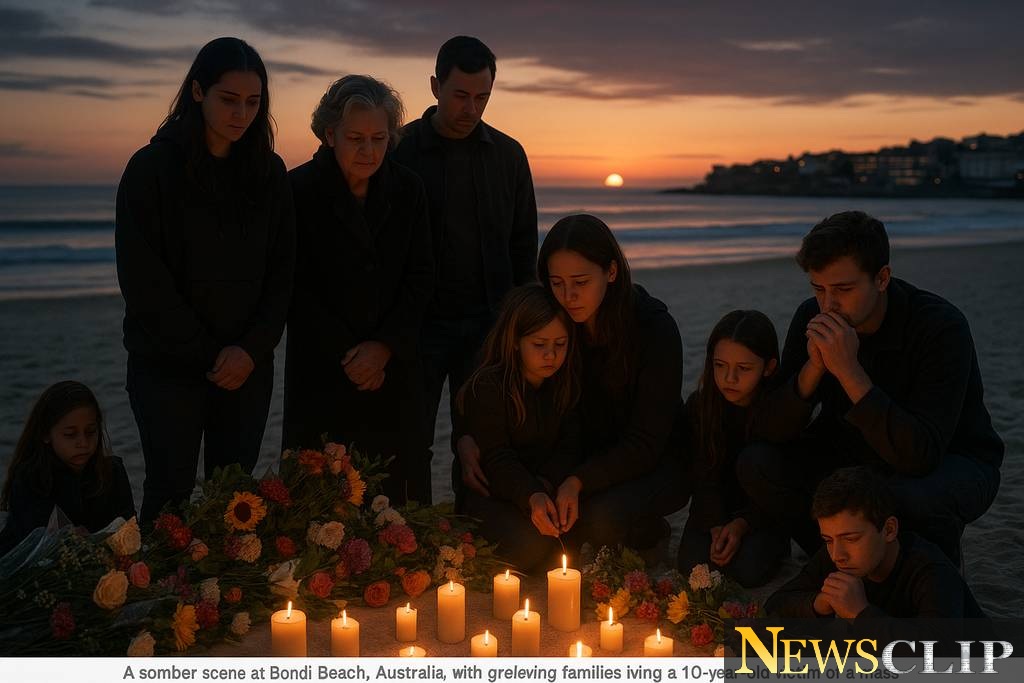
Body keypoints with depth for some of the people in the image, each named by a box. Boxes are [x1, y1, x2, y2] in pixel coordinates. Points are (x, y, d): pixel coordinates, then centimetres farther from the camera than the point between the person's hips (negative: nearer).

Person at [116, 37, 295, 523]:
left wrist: (253, 348, -8)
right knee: (171, 491, 0)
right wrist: (207, 354, -10)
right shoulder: (153, 168, -5)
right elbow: (141, 278, -8)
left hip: (247, 367, 3)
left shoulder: (269, 172, 6)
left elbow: (283, 271, 5)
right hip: (168, 366, -3)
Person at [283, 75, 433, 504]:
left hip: (394, 368, 3)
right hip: (322, 373, -2)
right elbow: (296, 288, -6)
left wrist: (384, 348, -6)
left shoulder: (407, 189, 4)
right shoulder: (300, 190, -5)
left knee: (398, 494, 3)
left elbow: (420, 279, 5)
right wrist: (345, 355, -8)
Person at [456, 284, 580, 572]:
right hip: (491, 493, -5)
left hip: (547, 488, 5)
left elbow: (569, 449, 0)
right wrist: (530, 496, -36)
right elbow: (495, 458, -18)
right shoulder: (486, 386, -14)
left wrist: (545, 486, -20)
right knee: (530, 543, -32)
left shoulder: (566, 384, 3)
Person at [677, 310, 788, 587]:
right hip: (715, 508, 2)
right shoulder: (700, 405, -10)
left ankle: (775, 543, 11)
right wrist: (716, 526, -19)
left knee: (749, 569, -22)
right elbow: (703, 477, -7)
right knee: (692, 564, -17)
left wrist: (742, 524, -21)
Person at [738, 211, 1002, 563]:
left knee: (915, 495, -38)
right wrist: (814, 365, -31)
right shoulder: (812, 318, -13)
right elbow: (775, 432, -14)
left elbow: (920, 454, -37)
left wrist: (848, 369, -41)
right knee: (756, 464, -17)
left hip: (950, 463, -4)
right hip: (855, 454, 4)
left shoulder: (941, 326, -28)